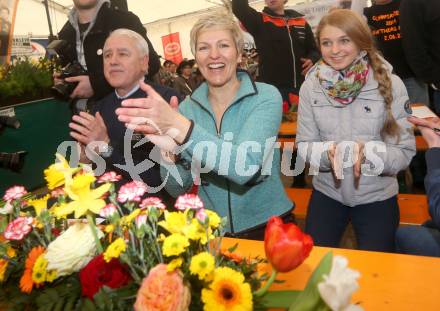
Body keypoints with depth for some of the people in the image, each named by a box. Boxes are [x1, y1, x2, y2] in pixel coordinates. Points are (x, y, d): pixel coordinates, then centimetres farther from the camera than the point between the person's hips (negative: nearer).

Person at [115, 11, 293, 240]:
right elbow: (178, 189, -3)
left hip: (266, 227, -1)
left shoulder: (266, 97, -10)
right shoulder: (187, 107, -1)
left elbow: (246, 167, -26)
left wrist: (179, 126, -34)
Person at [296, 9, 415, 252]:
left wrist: (368, 153, -30)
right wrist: (327, 153, -25)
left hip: (376, 197, -1)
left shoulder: (390, 84, -13)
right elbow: (304, 145, -4)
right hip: (327, 193, 1)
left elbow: (405, 152, -11)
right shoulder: (311, 86, -7)